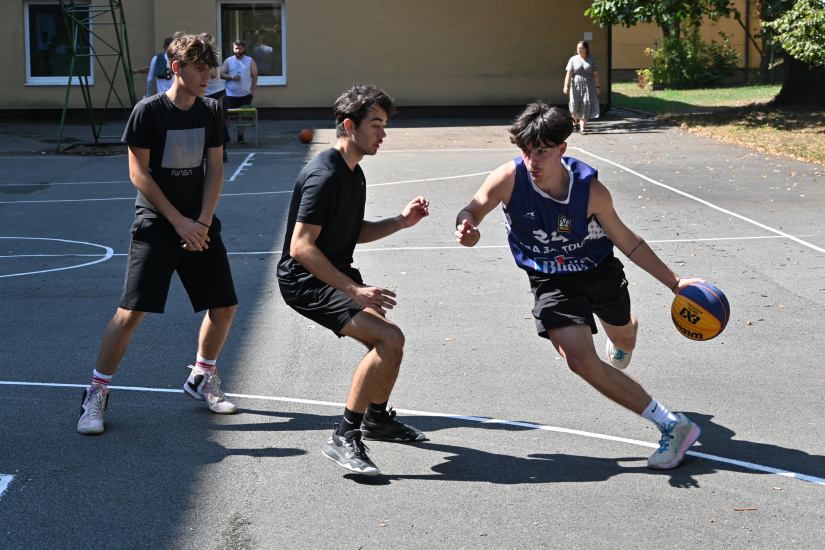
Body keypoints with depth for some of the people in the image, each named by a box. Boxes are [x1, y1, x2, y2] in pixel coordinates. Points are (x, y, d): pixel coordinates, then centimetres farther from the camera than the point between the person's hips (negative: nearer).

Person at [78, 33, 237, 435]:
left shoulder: (210, 112, 5)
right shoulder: (149, 111, -10)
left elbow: (215, 169, 7)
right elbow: (138, 173, -10)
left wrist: (202, 222, -6)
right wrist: (180, 222, -13)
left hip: (199, 225, 5)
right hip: (155, 225, -5)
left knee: (224, 307, 4)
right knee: (131, 312, -11)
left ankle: (202, 378, 27)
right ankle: (96, 395, 2)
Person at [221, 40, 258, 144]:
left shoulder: (250, 61, 5)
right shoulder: (228, 61, 7)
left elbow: (255, 77, 4)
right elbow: (221, 74, 4)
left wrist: (252, 92, -4)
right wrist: (232, 77, -14)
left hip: (245, 95, 0)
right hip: (230, 95, 0)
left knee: (244, 116, 2)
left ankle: (240, 136, 11)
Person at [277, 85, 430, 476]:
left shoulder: (353, 173, 10)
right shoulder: (324, 175, -22)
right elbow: (301, 246, -27)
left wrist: (400, 222, 4)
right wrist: (353, 290, -28)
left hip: (339, 276, 10)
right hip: (306, 281, -10)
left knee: (389, 342, 17)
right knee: (388, 339, -22)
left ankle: (377, 419, 42)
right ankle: (343, 438, -17)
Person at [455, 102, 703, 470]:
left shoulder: (591, 190, -25)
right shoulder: (509, 178, -27)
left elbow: (626, 240, -11)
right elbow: (472, 210, -11)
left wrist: (674, 283, -10)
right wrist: (466, 228, -37)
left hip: (601, 270, 1)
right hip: (552, 283, -1)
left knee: (623, 337, 24)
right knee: (582, 361, -20)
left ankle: (620, 344, 67)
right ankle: (670, 425, -12)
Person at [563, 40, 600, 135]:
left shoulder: (592, 59, 6)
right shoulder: (573, 59, 4)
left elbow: (595, 74, 5)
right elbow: (569, 73, -2)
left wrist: (597, 87, 0)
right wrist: (566, 86, -11)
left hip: (588, 86, 0)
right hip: (576, 86, 0)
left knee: (585, 106, -6)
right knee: (575, 104, -6)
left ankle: (583, 128, -5)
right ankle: (575, 122, 24)